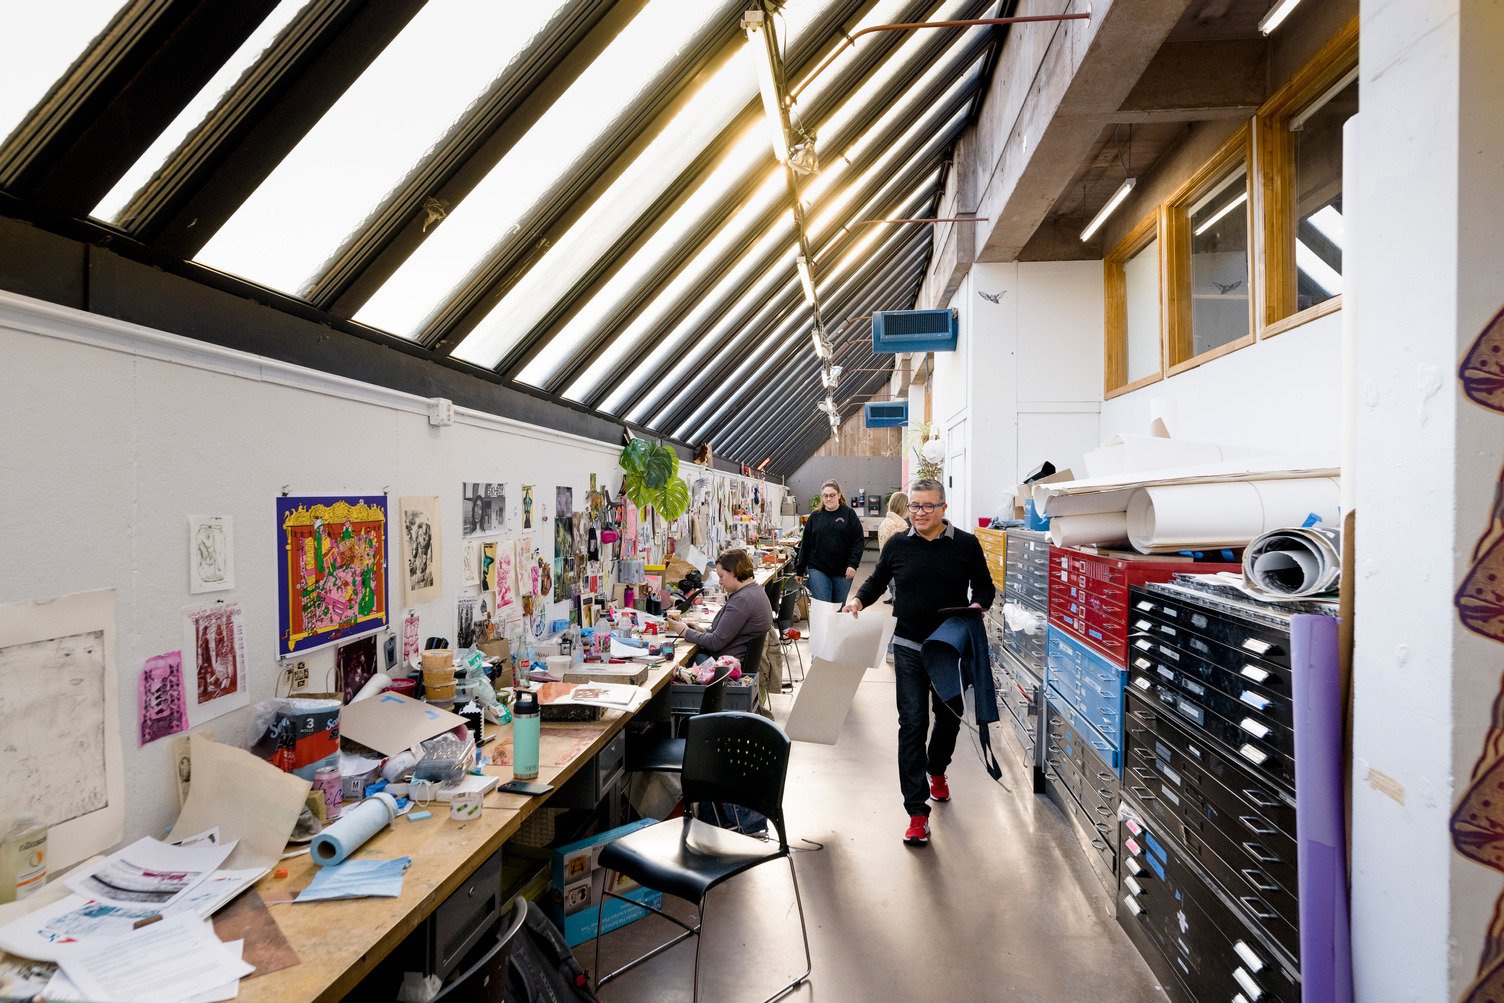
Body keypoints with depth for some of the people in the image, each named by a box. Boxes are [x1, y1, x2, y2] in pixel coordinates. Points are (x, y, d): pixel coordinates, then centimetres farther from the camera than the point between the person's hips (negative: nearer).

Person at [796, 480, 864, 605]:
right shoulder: (815, 516, 6)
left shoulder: (849, 514, 1)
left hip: (842, 571, 0)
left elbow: (859, 541, -3)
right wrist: (800, 570, 8)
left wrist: (853, 564, -14)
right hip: (818, 570, 0)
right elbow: (805, 544, 9)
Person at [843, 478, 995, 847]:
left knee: (949, 717, 19)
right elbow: (877, 581, 14)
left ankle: (936, 770, 49)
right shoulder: (897, 545, 1)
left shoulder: (966, 545, -2)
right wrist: (859, 599, -5)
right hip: (909, 649, -1)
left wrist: (978, 606, -14)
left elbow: (984, 586, 7)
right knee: (912, 724, -5)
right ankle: (917, 811, 0)